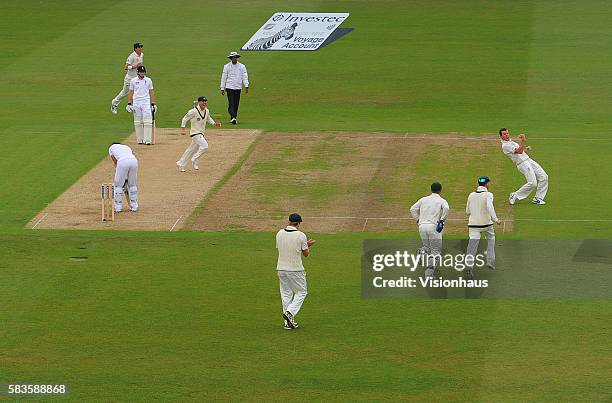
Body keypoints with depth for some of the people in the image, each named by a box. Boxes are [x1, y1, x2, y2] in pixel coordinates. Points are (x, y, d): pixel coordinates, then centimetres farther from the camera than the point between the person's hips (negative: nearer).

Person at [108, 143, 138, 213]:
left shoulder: (111, 148, 29)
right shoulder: (127, 147, 38)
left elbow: (115, 162, 23)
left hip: (122, 161, -4)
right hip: (134, 160, 4)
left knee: (118, 185, 10)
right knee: (132, 185, 20)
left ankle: (118, 207, 13)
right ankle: (134, 206, 24)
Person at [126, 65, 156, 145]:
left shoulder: (148, 80, 5)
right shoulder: (133, 81, 4)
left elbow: (151, 92, 9)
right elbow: (130, 92, 8)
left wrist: (153, 104, 5)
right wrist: (129, 104, 2)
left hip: (146, 103, -1)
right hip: (136, 103, 1)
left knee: (147, 122, -9)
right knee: (138, 122, 4)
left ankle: (147, 140, -10)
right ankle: (139, 139, 12)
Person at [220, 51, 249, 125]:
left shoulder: (242, 66, 5)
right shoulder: (227, 66, 3)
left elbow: (245, 76, -1)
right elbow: (223, 78, 6)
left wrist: (246, 86, -13)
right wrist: (222, 88, 4)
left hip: (238, 87, 2)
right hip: (229, 87, -2)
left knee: (236, 104, 4)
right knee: (231, 103, -14)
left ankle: (233, 118, 13)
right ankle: (233, 117, -26)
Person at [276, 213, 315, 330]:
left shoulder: (280, 234, 1)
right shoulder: (301, 235, -13)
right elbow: (306, 254, -4)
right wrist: (308, 245, 19)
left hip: (281, 269, 5)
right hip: (295, 269, -5)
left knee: (286, 293, 12)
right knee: (301, 292, 11)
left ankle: (288, 322, 11)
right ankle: (290, 312, -10)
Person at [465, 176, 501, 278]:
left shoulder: (471, 195, 7)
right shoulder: (488, 195, -6)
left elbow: (467, 211, 13)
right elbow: (489, 206, -24)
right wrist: (495, 219, -26)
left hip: (473, 224, 2)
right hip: (486, 223, -2)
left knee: (472, 246, -5)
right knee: (491, 239, 25)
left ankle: (469, 265, -24)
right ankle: (490, 261, 18)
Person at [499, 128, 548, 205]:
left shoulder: (512, 142, 23)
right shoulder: (505, 146, -8)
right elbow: (519, 151, -20)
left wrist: (527, 149, 3)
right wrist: (522, 142, -32)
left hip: (528, 160, 9)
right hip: (522, 163, -9)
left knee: (543, 177, 1)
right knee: (532, 183, -18)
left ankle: (538, 198, 6)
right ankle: (515, 196, -2)